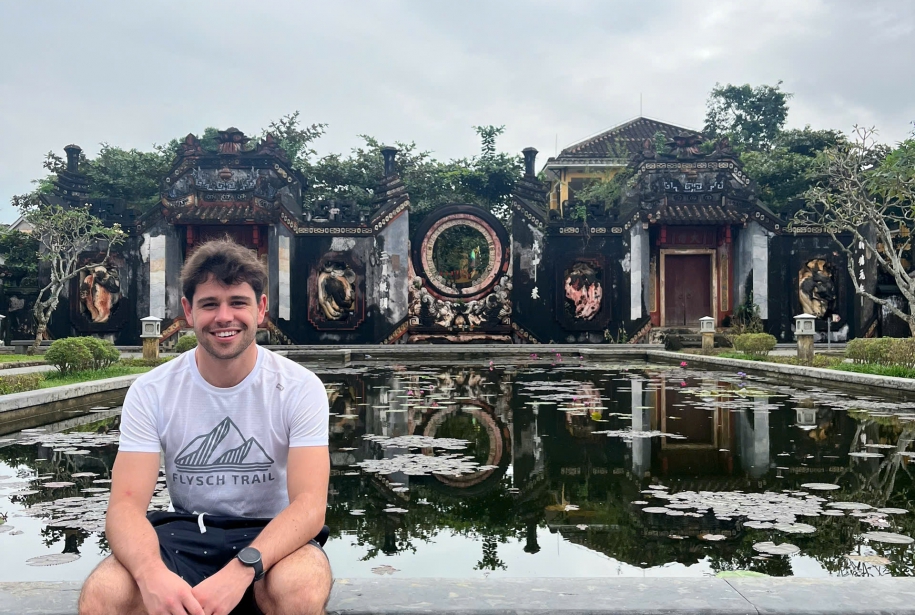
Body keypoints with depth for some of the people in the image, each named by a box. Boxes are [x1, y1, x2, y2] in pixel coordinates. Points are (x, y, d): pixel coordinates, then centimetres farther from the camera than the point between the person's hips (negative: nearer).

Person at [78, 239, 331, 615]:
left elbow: (309, 505, -19)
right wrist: (151, 572, -36)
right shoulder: (150, 392, -5)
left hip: (271, 536, -1)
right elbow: (126, 506, -12)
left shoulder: (299, 388, -10)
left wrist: (241, 570, -38)